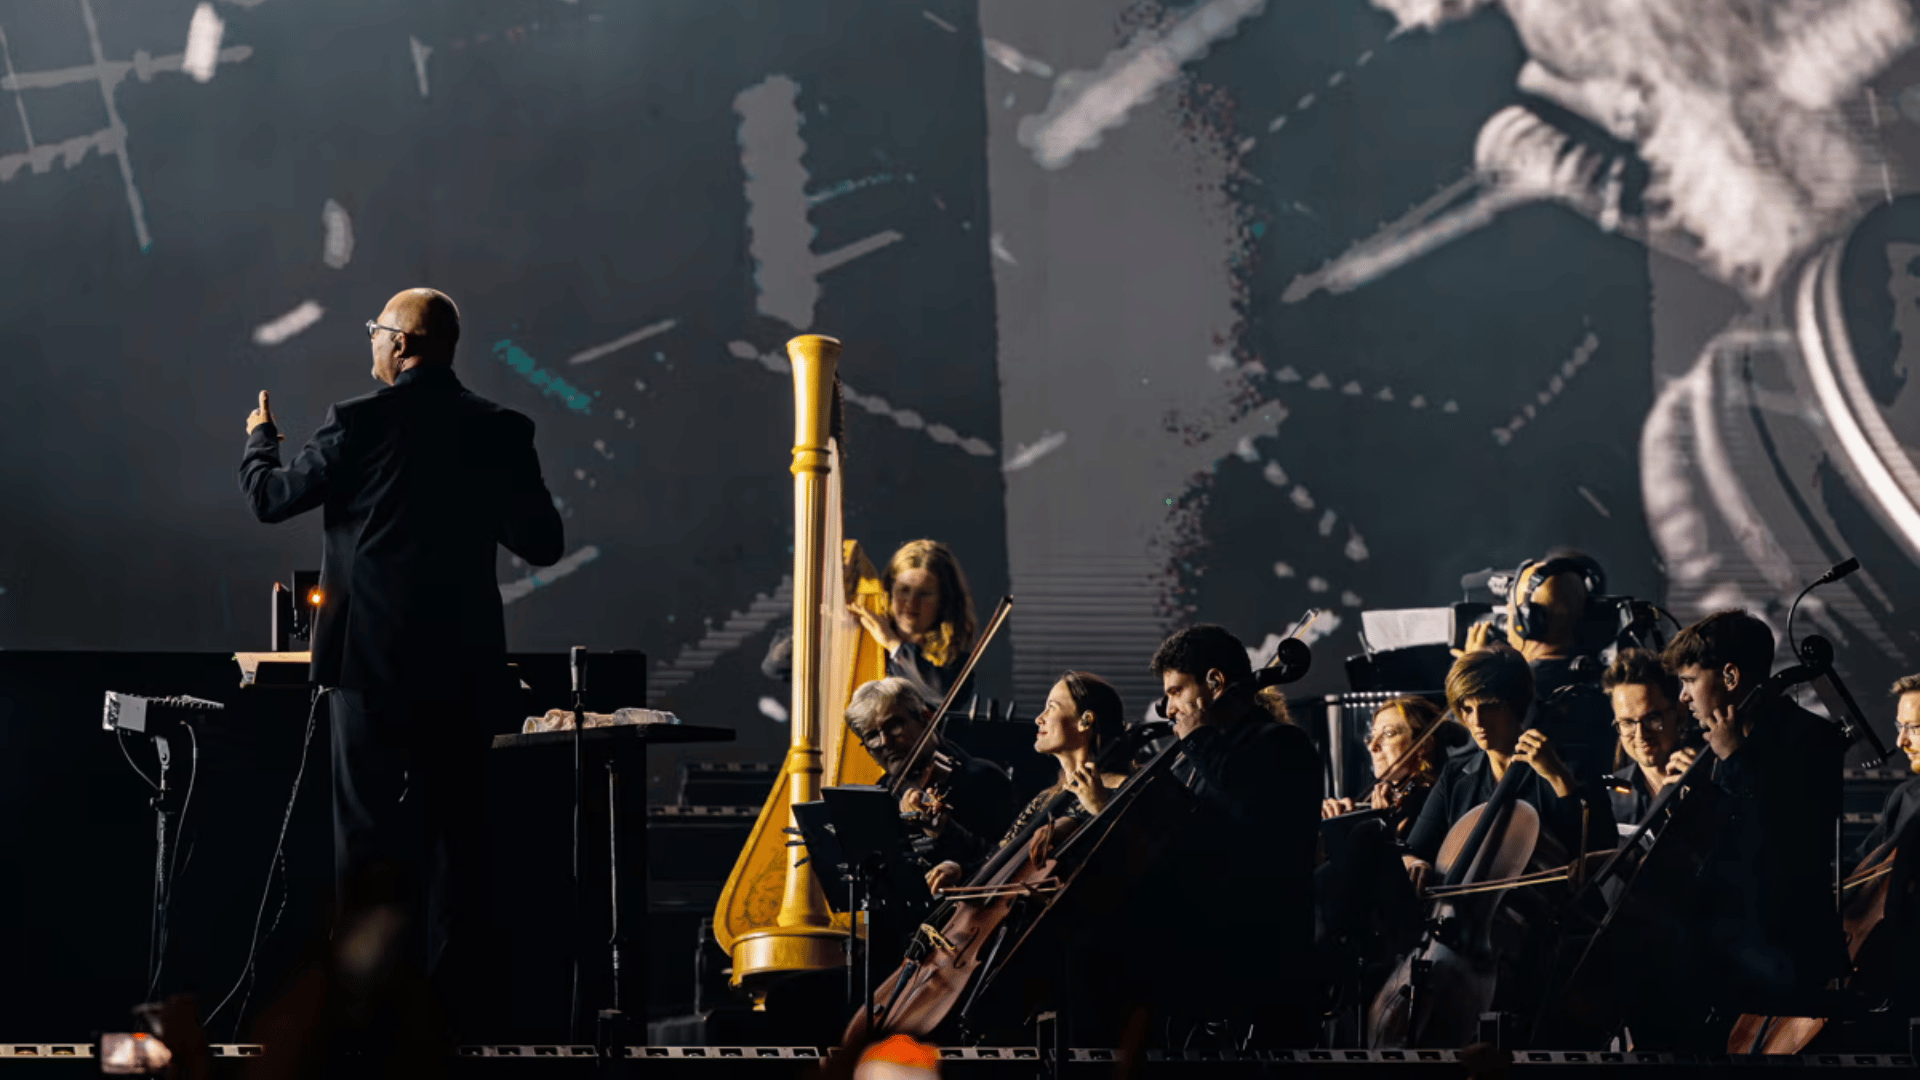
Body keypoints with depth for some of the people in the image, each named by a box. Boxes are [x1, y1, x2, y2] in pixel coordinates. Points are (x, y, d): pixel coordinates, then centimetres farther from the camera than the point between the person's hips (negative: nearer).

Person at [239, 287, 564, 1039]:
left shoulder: (360, 423, -9)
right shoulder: (502, 432, 1)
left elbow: (271, 498, 0)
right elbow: (542, 546, 3)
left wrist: (259, 438, 21)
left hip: (372, 658, -3)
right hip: (465, 662, 3)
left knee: (366, 833, 2)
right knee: (448, 829, 9)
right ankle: (443, 998, 9)